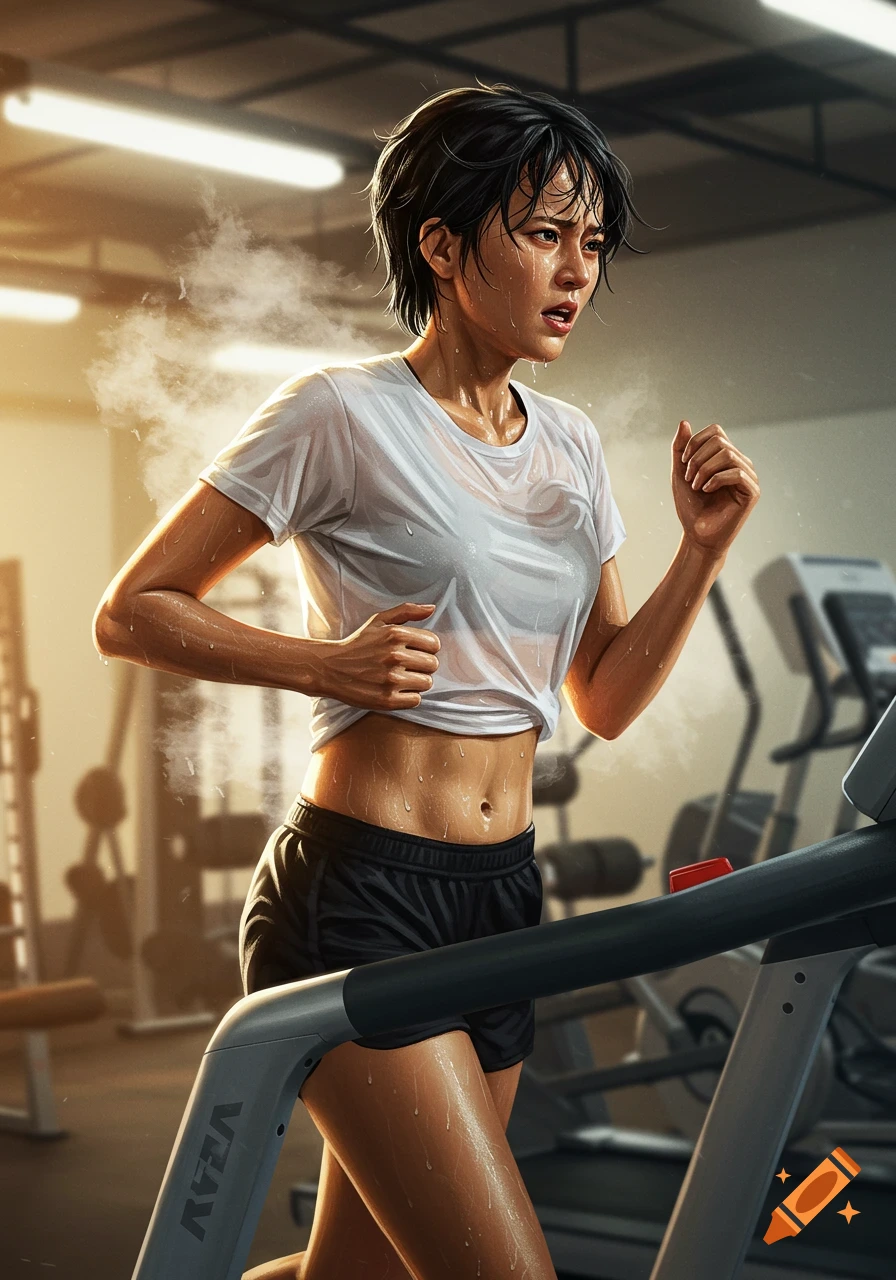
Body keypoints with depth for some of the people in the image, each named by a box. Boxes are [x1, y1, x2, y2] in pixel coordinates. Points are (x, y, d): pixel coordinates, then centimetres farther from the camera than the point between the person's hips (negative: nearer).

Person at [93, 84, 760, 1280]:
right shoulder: (343, 416, -8)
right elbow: (132, 611, -6)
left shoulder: (570, 446, 12)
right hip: (359, 897, -7)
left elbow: (607, 699, 14)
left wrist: (702, 550, 0)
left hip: (501, 900, 7)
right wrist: (331, 663, -19)